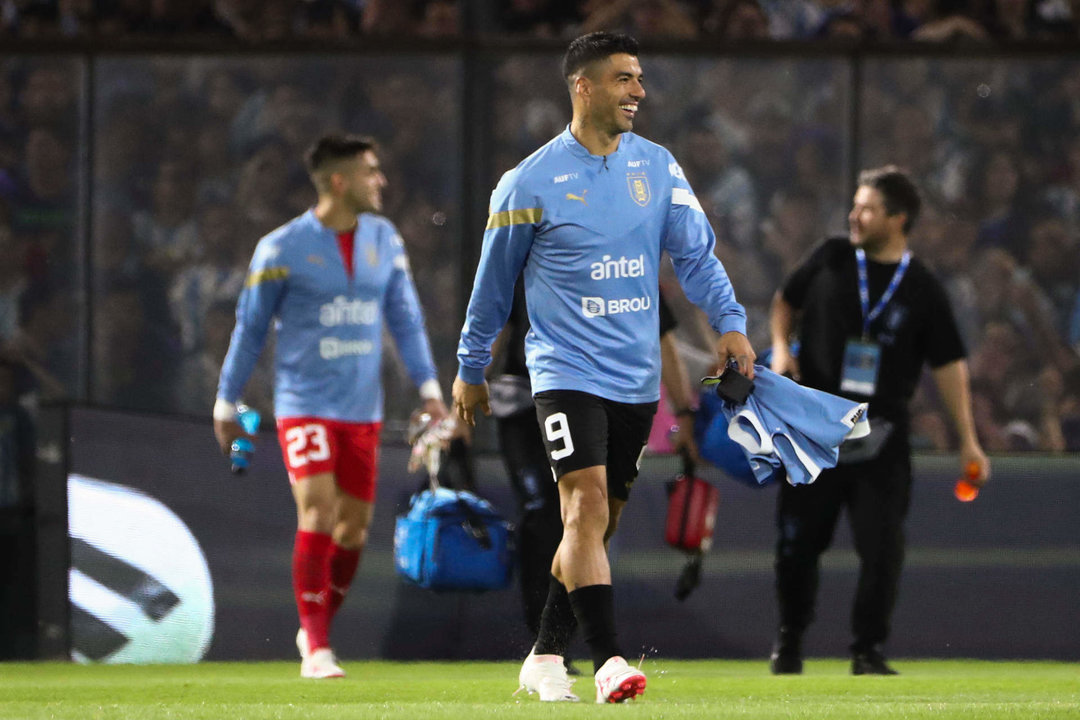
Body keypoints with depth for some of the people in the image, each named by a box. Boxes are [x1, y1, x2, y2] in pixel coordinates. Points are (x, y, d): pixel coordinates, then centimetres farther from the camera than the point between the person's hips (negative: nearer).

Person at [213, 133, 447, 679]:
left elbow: (405, 317, 13)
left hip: (363, 408, 5)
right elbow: (250, 328, 1)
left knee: (354, 526, 5)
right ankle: (317, 649, -13)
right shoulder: (283, 249, -7)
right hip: (305, 403, -5)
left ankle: (317, 629, 25)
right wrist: (226, 405, 4)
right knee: (317, 513, -17)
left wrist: (428, 387, 3)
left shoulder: (384, 240, 7)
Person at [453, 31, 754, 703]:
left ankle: (545, 657, 22)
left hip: (638, 378, 5)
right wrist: (471, 369, 12)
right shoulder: (532, 182, -4)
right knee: (587, 504, -19)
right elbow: (494, 281, 5)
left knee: (597, 523, 10)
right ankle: (608, 662, -24)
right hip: (567, 368, -5)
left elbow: (696, 251, 3)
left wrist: (730, 321, -13)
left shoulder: (658, 166, 7)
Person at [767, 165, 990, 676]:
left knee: (882, 545, -8)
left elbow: (949, 365, 1)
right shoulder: (830, 260, 3)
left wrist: (968, 441, -3)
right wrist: (780, 346, -1)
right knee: (798, 539, 6)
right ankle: (789, 639, 25)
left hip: (881, 438, -1)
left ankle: (867, 650, 3)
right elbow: (786, 301, 19)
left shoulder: (923, 290, -1)